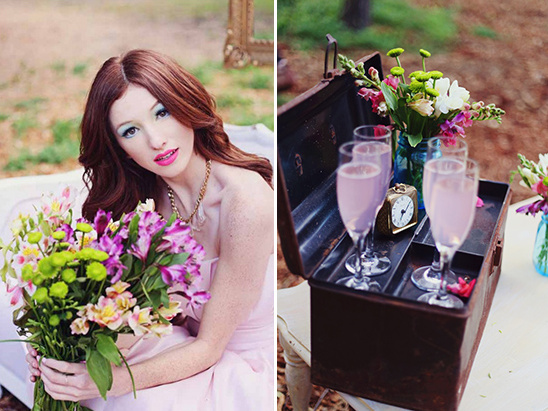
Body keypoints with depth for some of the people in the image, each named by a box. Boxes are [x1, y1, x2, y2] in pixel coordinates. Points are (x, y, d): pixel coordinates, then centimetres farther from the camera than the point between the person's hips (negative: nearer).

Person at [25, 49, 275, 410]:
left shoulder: (246, 202, -28)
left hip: (249, 364, -5)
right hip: (189, 342, 5)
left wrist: (111, 380, -31)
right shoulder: (152, 193, -7)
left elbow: (209, 347, -21)